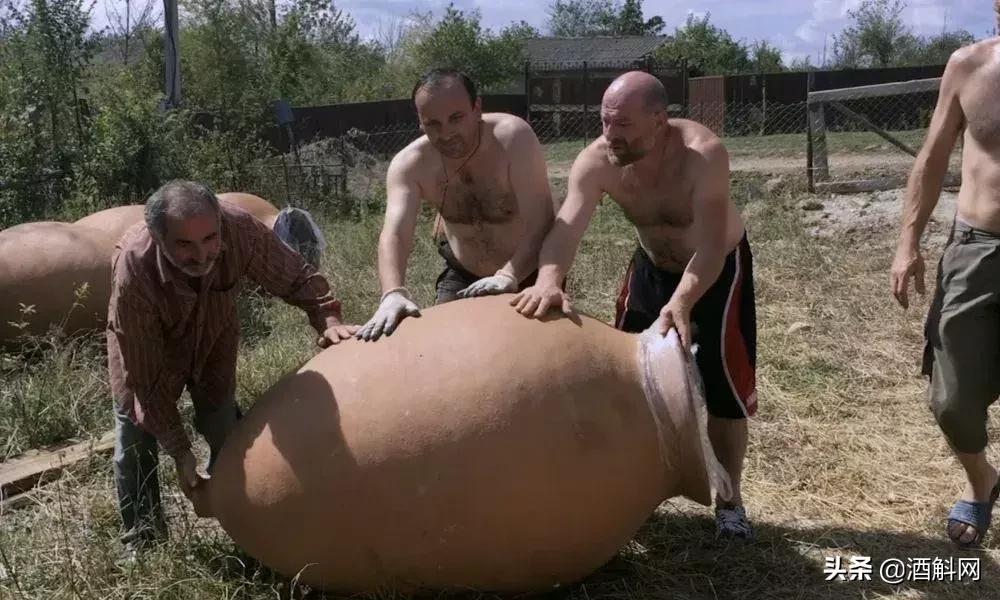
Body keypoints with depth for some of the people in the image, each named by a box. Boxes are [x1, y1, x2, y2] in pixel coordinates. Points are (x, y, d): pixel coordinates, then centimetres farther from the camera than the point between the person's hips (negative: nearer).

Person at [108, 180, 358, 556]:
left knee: (224, 430, -1)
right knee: (135, 434, -5)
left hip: (214, 334, 2)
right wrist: (179, 450, -29)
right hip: (145, 343, -2)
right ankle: (141, 545, 15)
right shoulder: (132, 270, -42)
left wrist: (327, 318, -38)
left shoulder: (240, 228, -37)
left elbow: (297, 278, -19)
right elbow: (144, 374, -33)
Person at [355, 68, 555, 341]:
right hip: (462, 275, 2)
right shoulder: (408, 164, -21)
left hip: (529, 272, -2)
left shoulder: (513, 137, -29)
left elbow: (541, 223, -35)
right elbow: (394, 234, -35)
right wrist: (393, 294, -54)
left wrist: (509, 276, -51)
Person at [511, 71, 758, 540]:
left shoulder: (703, 154, -37)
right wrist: (548, 281, -59)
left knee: (723, 386, -3)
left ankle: (728, 499, 16)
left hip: (719, 267, -3)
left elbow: (711, 247, -43)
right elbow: (565, 228, -38)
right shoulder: (596, 161, -26)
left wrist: (680, 303, -60)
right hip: (652, 266, 4)